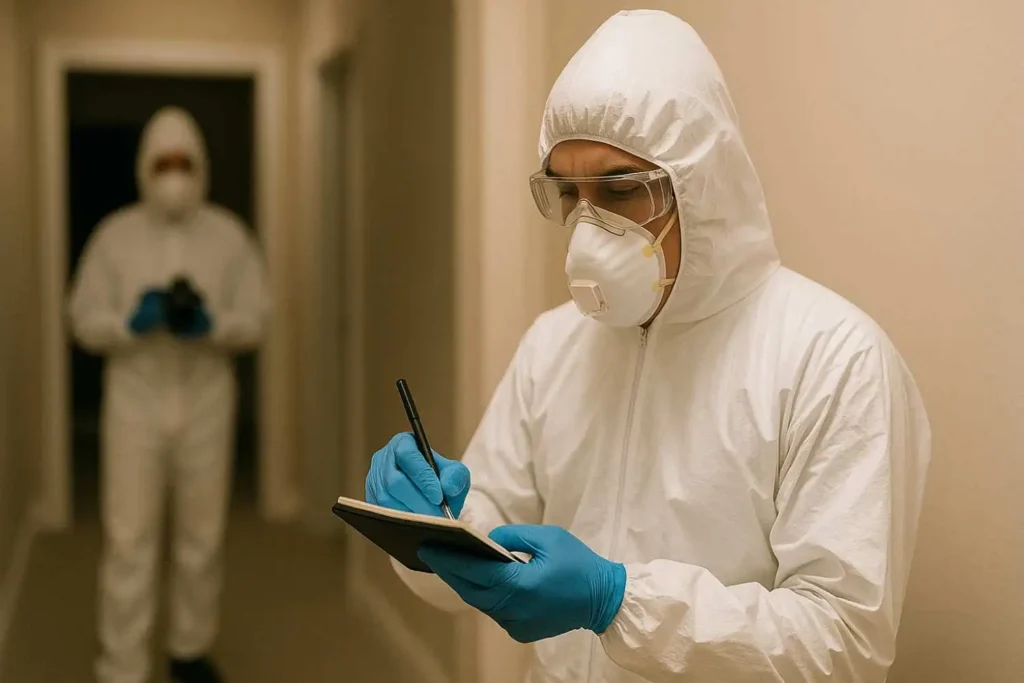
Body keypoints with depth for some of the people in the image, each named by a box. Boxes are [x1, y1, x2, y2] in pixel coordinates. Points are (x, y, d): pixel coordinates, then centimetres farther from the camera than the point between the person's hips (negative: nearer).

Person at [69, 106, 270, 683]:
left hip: (208, 403, 1)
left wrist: (212, 325, -19)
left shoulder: (229, 235, 2)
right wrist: (131, 322, -20)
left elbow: (256, 319, 0)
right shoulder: (115, 234, 0)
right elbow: (85, 321, 0)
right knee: (129, 539, -4)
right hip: (135, 403, -1)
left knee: (203, 537, 11)